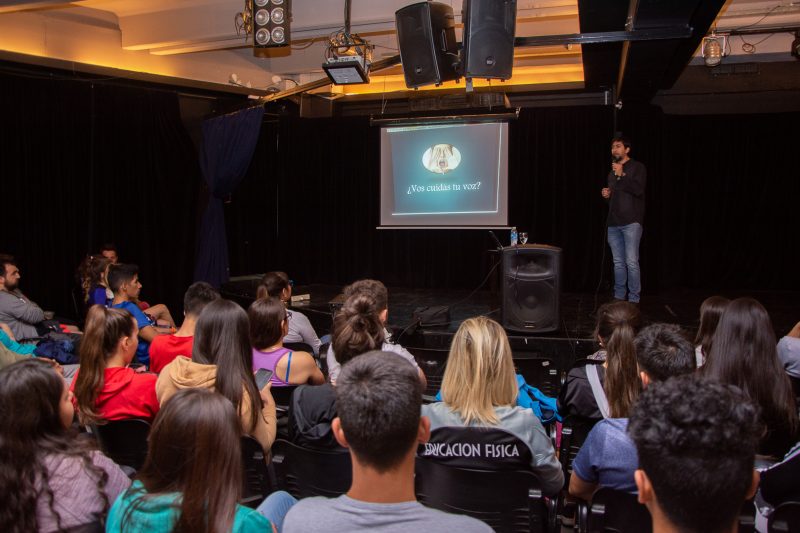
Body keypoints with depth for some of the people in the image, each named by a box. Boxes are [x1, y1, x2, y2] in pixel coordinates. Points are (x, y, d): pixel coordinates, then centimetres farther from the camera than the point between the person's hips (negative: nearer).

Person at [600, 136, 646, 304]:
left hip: (631, 222, -6)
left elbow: (638, 189, -14)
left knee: (631, 262, -10)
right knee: (618, 263, 8)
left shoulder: (637, 167, 1)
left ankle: (634, 299, -5)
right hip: (613, 223, 6)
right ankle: (619, 297, 14)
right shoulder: (612, 172, 20)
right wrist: (606, 194, 10)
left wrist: (621, 175, -16)